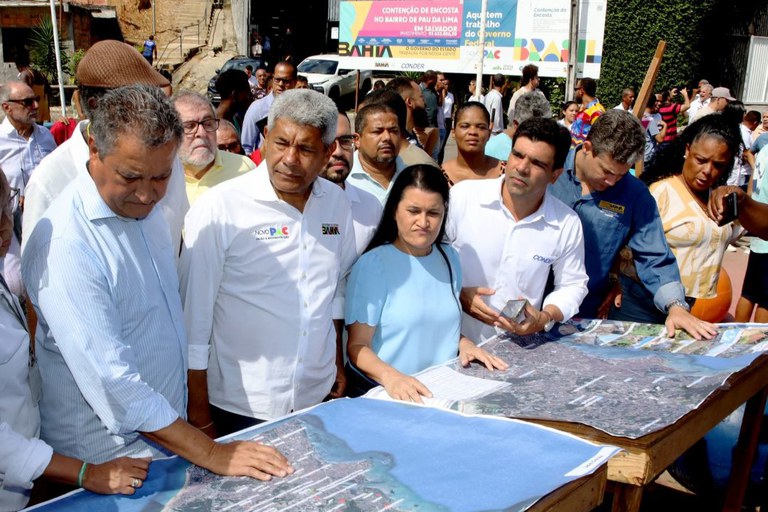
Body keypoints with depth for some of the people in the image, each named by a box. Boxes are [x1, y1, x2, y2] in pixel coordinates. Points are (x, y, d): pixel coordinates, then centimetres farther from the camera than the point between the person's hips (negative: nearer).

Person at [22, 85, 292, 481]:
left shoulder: (143, 209, 1)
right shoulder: (62, 245, -26)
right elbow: (111, 381, -29)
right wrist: (211, 454, -26)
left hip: (167, 426, 8)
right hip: (108, 459, -7)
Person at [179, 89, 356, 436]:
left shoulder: (336, 203, 1)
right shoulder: (219, 208, -15)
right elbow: (193, 313, -11)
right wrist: (198, 409, -9)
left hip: (317, 397, 5)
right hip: (239, 407, -4)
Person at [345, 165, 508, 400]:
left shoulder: (449, 258, 12)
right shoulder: (373, 264, -8)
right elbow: (358, 346, -9)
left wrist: (463, 343, 5)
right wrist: (390, 376, -27)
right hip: (382, 394, -5)